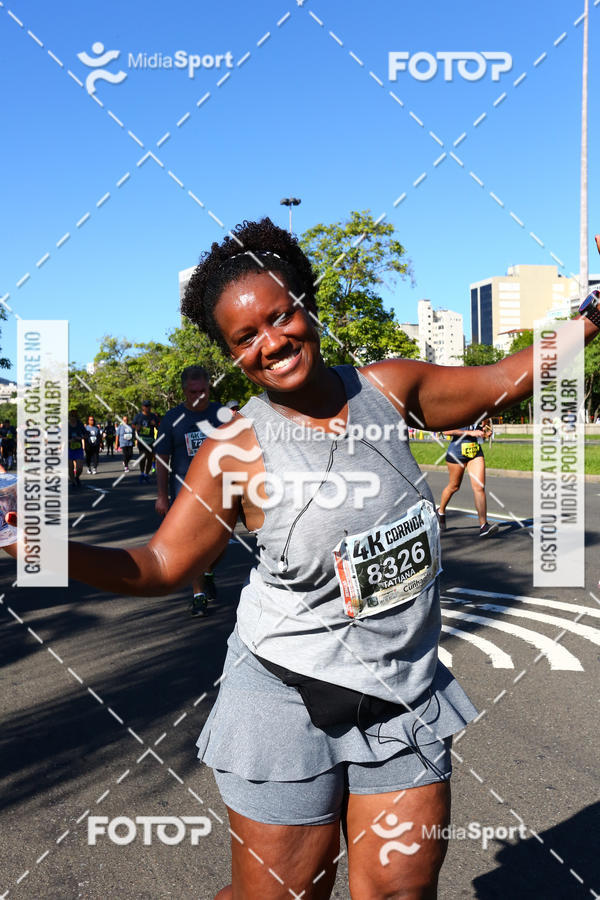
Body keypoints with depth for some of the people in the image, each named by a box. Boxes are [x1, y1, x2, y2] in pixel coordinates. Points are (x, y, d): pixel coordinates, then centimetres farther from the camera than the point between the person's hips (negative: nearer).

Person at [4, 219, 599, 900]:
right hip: (291, 702, -3)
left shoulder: (387, 389, -2)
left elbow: (504, 380, 11)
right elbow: (162, 564, -5)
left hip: (404, 696, 4)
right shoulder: (236, 449, -11)